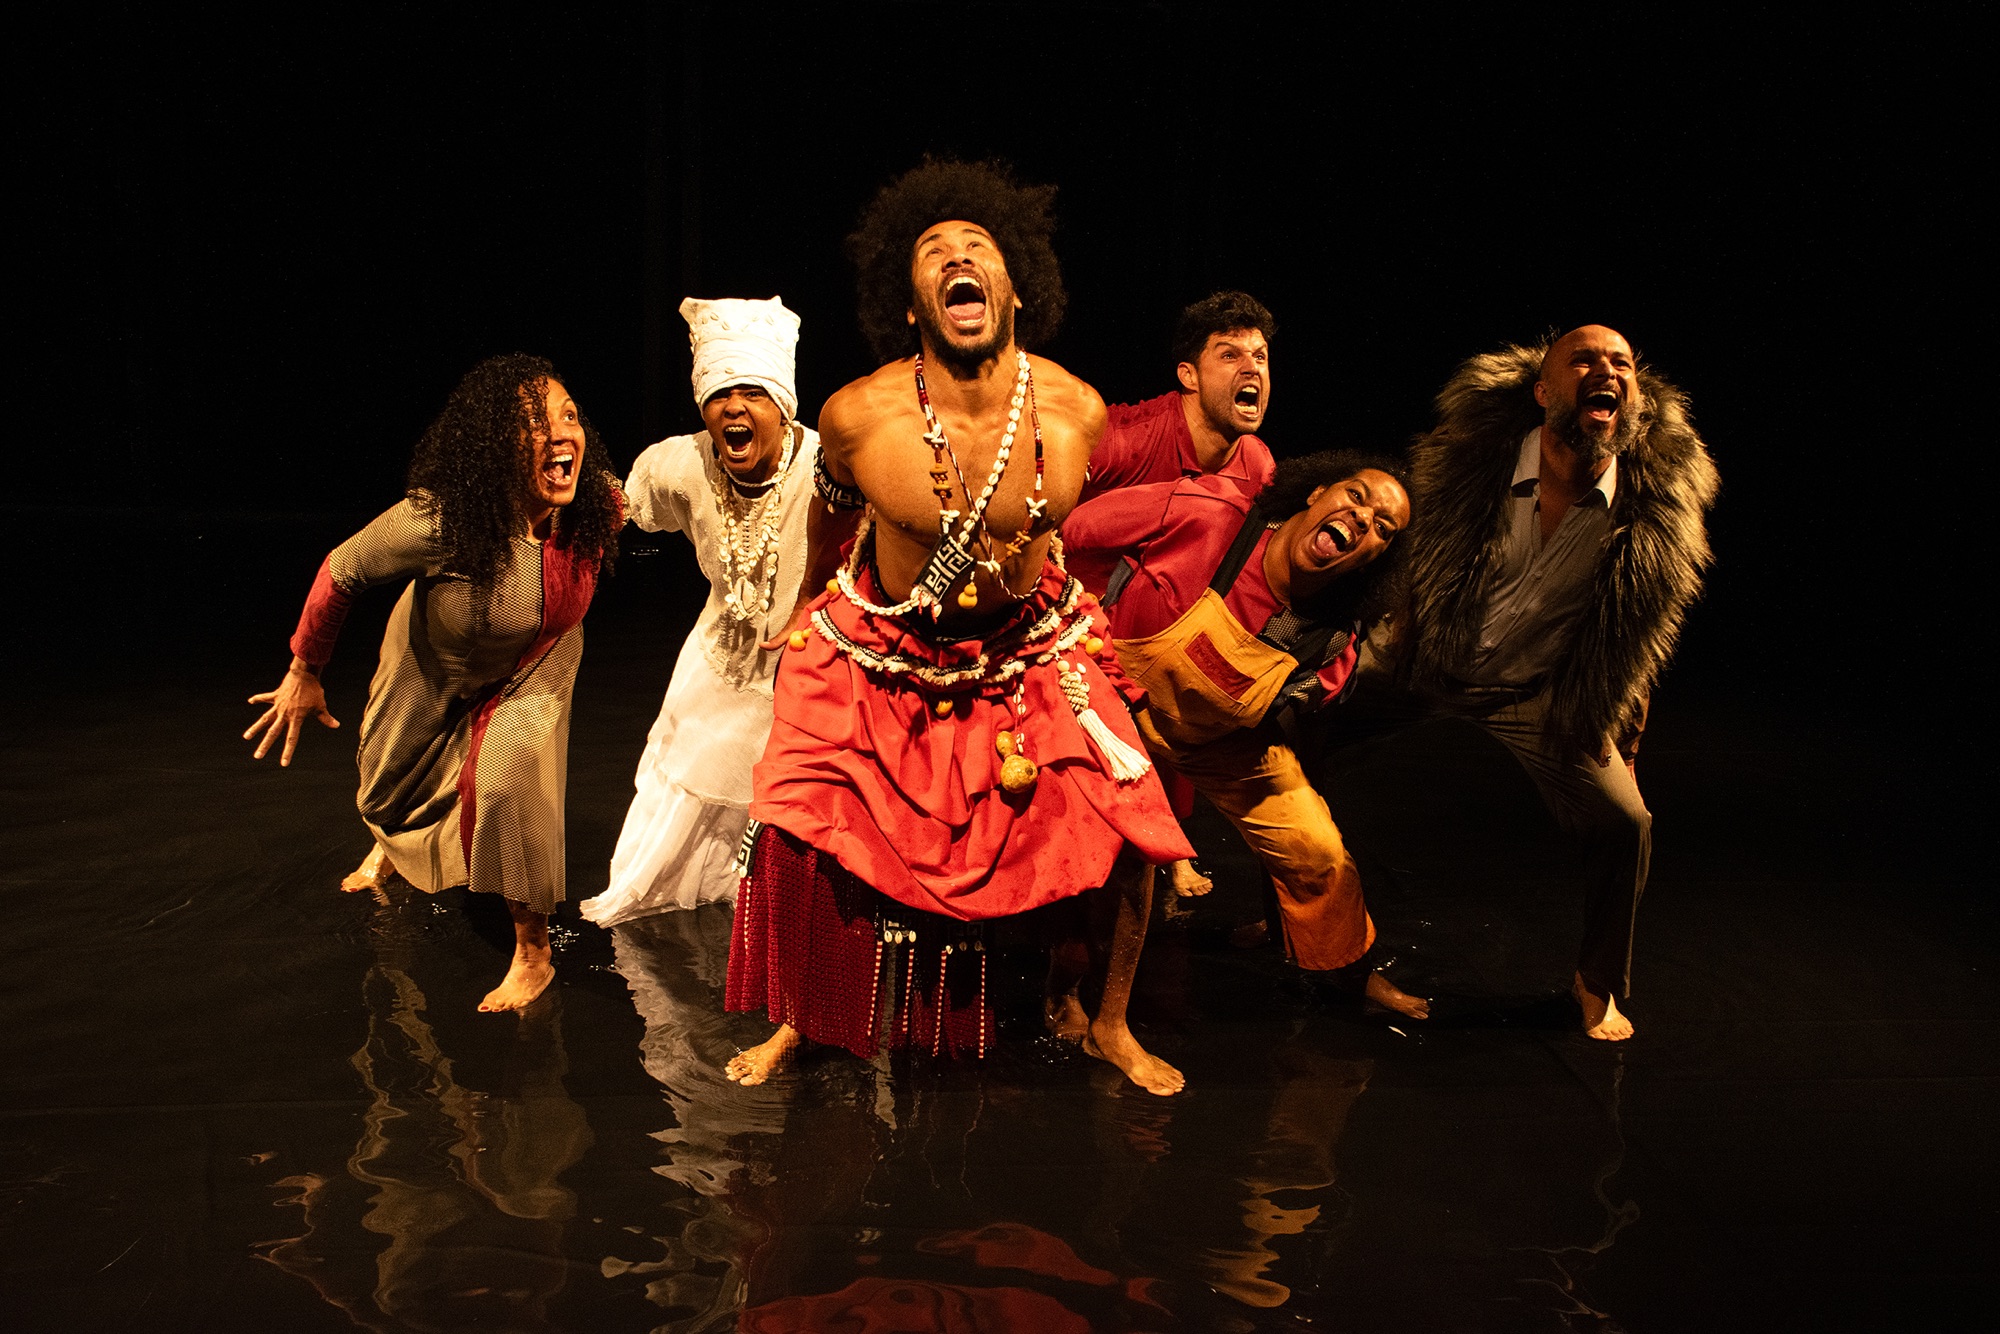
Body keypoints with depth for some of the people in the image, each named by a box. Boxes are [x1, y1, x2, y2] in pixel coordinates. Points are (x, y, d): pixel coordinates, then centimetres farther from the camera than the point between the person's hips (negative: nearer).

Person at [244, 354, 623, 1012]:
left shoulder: (598, 507, -31)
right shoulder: (438, 522, -42)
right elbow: (341, 570, -24)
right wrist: (304, 673, -14)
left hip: (530, 667, 0)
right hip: (434, 665, 0)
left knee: (510, 782, -24)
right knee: (393, 782, 25)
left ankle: (534, 953, -4)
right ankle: (390, 844, 64)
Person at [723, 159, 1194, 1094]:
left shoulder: (1075, 411, -17)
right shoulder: (856, 418, -22)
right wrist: (809, 609, 18)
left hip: (1032, 655, 2)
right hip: (881, 658, -1)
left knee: (1128, 826, -6)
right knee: (798, 830, -11)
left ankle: (1111, 1027, 20)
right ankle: (796, 1023, 18)